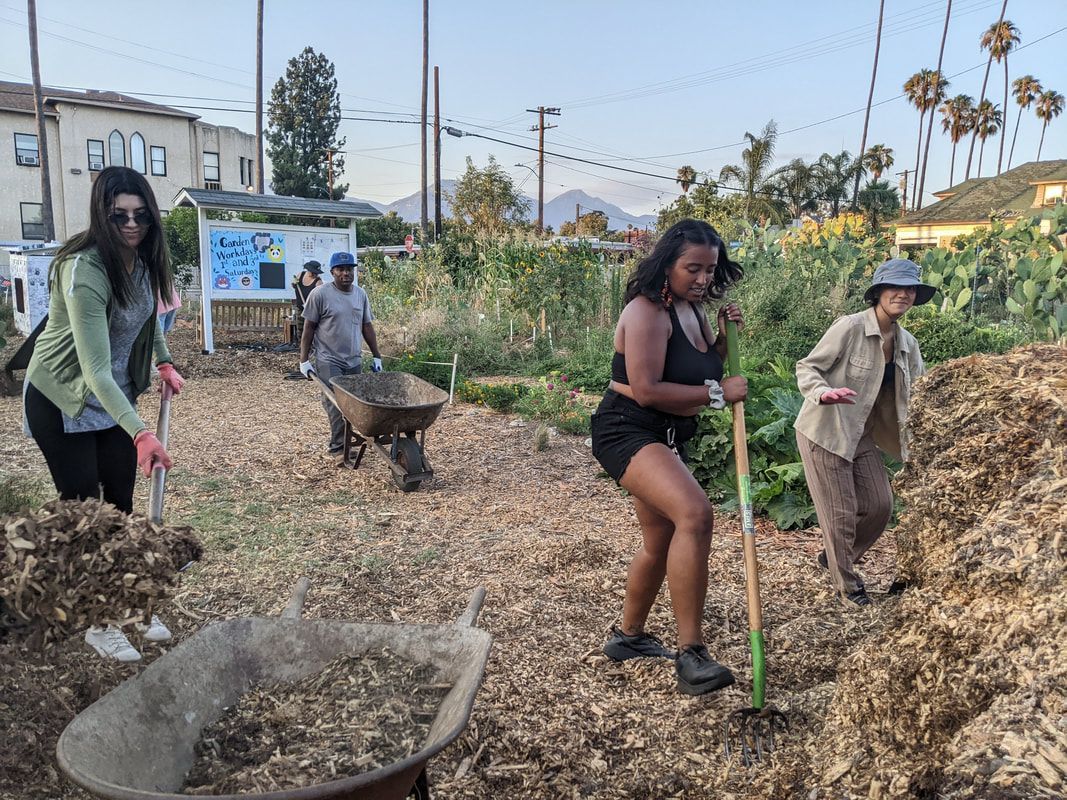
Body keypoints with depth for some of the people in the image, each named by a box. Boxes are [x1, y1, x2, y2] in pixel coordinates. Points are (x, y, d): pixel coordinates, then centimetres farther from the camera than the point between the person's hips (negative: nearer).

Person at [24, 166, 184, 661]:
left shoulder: (143, 258, -7)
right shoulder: (83, 270, -29)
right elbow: (95, 369, -34)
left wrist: (164, 362, 10)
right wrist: (140, 433, -42)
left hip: (115, 396, 6)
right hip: (63, 401, -6)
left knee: (120, 505, 11)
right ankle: (96, 623, 17)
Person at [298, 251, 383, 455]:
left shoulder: (361, 294, 9)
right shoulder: (320, 294, -6)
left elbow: (367, 327, 15)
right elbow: (309, 328, -3)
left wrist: (376, 356, 12)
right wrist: (304, 360, -6)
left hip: (354, 361, 5)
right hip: (329, 361, -5)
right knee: (336, 404, -11)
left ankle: (337, 445, 15)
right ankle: (338, 445, -6)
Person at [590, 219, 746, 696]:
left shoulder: (693, 308, 11)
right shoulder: (647, 311, -17)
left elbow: (705, 369, 22)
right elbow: (646, 390, -25)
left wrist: (725, 334, 4)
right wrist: (718, 393, -19)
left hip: (665, 439, 10)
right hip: (628, 432, -10)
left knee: (661, 542, 19)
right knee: (694, 513, -32)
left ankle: (628, 637, 40)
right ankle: (690, 655, -27)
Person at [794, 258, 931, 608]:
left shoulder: (907, 343, 4)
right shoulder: (849, 327, -18)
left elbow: (916, 394, 12)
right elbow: (806, 367, -16)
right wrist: (824, 393, -35)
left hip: (862, 435, 7)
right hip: (824, 432, -7)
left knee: (880, 506, 9)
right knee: (841, 512, 1)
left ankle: (835, 557, 33)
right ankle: (846, 583, 23)